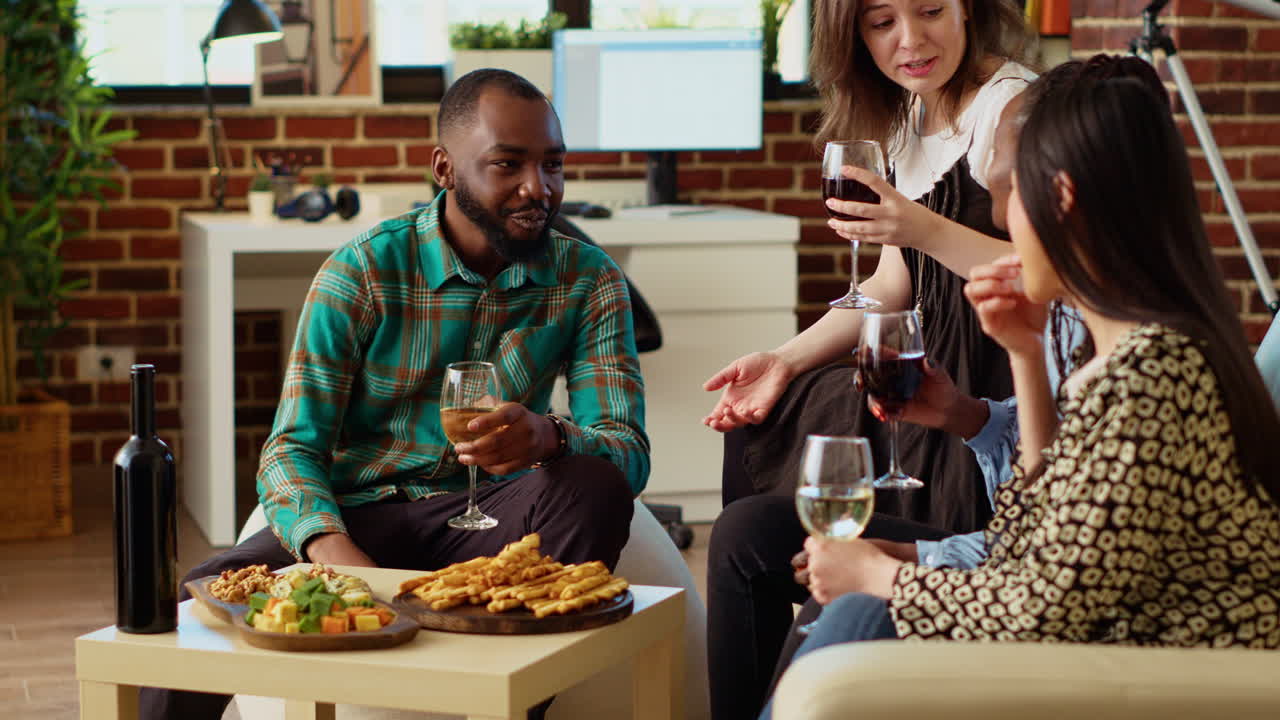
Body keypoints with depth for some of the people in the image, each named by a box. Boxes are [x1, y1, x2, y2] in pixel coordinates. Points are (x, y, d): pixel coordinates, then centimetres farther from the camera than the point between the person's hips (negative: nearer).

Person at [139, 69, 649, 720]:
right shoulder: (361, 274, -5)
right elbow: (291, 448, -9)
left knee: (594, 487, -31)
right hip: (357, 515, -1)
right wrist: (336, 553, -32)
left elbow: (629, 451, -9)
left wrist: (549, 438, -35)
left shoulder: (590, 281, 1)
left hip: (482, 519, 2)